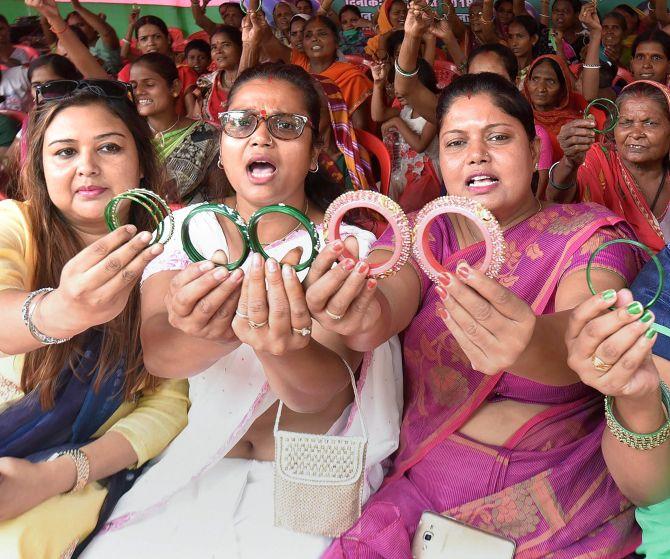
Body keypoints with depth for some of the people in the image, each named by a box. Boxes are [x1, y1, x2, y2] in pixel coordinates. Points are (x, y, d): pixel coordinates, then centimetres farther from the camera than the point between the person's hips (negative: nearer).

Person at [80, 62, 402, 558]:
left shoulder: (351, 246, -6)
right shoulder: (185, 229, 1)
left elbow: (320, 391, -20)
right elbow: (155, 352, -16)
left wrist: (281, 348, -43)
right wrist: (210, 337, -39)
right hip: (199, 462, 2)